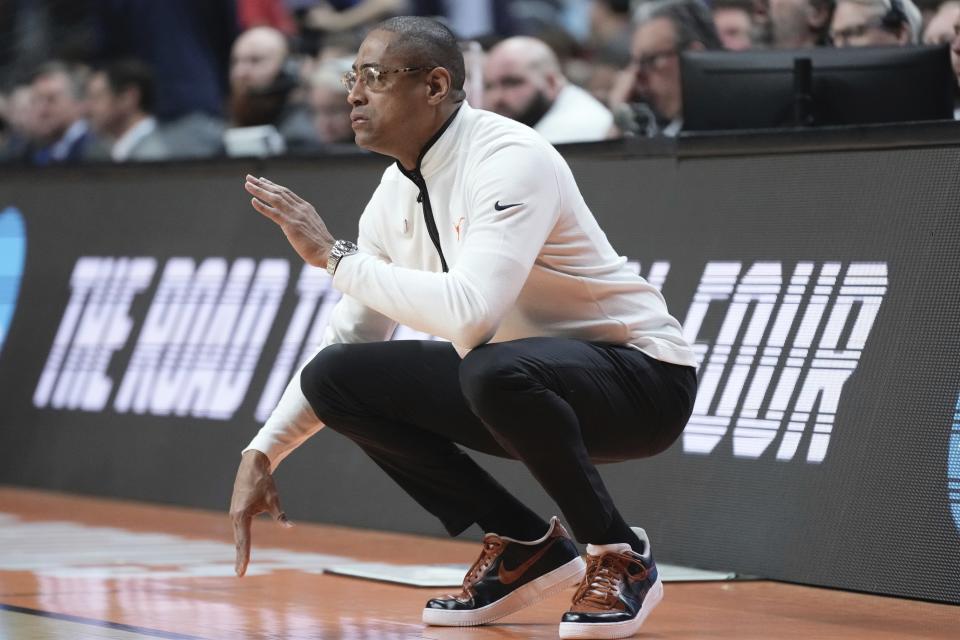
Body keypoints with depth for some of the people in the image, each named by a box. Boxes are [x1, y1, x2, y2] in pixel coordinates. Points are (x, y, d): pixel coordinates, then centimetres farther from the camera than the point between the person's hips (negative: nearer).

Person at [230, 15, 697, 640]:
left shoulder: (510, 160, -24)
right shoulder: (396, 194, 2)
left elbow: (470, 314, -38)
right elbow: (348, 339, 11)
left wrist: (333, 254, -28)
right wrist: (262, 454, 2)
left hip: (642, 375, -8)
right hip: (511, 381, 8)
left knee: (495, 369, -39)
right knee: (334, 378, -5)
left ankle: (622, 558, -14)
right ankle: (524, 547, 4)